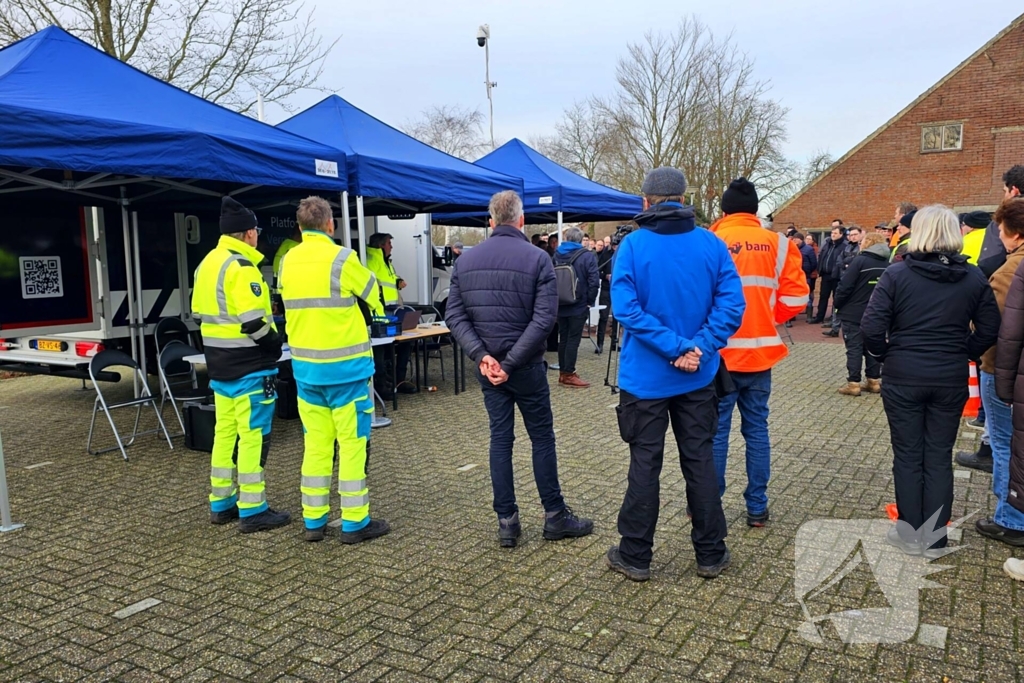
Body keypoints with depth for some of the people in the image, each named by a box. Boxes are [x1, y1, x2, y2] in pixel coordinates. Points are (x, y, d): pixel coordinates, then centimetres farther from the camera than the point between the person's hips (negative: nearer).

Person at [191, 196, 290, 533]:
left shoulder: (207, 263, 12)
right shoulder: (241, 267, -18)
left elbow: (199, 313, 16)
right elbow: (254, 322, -23)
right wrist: (276, 344, -8)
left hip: (220, 363, 9)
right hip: (249, 364, -9)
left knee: (225, 431, 15)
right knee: (253, 435, -3)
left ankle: (221, 503, 24)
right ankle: (252, 511, 3)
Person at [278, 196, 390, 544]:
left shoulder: (288, 261, 5)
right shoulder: (341, 258, -12)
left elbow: (293, 304, 12)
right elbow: (372, 292, 1)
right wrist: (377, 312, 22)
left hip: (305, 366, 6)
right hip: (345, 365, -6)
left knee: (315, 443, 12)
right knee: (352, 443, 2)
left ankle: (314, 520, 18)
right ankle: (354, 522, 8)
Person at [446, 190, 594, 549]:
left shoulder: (465, 260, 4)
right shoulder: (537, 258, -8)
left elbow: (455, 316, -3)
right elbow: (544, 318, -17)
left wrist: (481, 355, -10)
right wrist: (511, 363, -16)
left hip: (486, 367, 4)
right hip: (527, 366, -3)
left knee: (500, 438, 10)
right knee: (542, 437, 8)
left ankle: (507, 522, 13)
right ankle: (555, 516, 17)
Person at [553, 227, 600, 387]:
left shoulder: (556, 255, 8)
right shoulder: (587, 256, -8)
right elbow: (594, 281, -14)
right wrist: (590, 301, -4)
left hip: (560, 305, 5)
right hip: (579, 305, -5)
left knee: (563, 338, 12)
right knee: (573, 339, -3)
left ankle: (563, 372, 17)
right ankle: (569, 375, -2)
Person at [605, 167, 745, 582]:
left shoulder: (633, 245, -10)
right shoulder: (711, 244, -2)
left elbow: (626, 308, -19)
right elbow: (731, 303, -11)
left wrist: (675, 347, -18)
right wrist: (695, 348, -14)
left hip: (645, 377, -2)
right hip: (698, 377, 2)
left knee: (644, 465, 7)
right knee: (700, 462, 13)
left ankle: (635, 556, 18)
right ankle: (711, 555, 23)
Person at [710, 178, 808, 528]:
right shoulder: (777, 244, 1)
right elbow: (796, 297, -1)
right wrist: (768, 317, 14)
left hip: (720, 353, -3)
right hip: (760, 352, 3)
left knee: (716, 430, 5)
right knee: (757, 428, 12)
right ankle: (757, 506, 19)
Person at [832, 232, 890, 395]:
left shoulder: (860, 260, -16)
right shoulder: (887, 264, 5)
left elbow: (845, 286, -17)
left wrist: (837, 304, -3)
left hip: (853, 313, -6)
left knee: (854, 348, -2)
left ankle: (853, 383, -1)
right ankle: (874, 381, 17)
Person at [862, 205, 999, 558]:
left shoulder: (897, 274, -10)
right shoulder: (974, 277, 0)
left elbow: (872, 327, -15)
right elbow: (988, 330, 2)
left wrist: (886, 354, 2)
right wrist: (961, 354, 13)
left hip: (903, 378, -2)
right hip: (950, 380, 2)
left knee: (908, 456, 9)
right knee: (939, 457, 11)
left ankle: (910, 533, 18)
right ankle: (934, 538, 18)